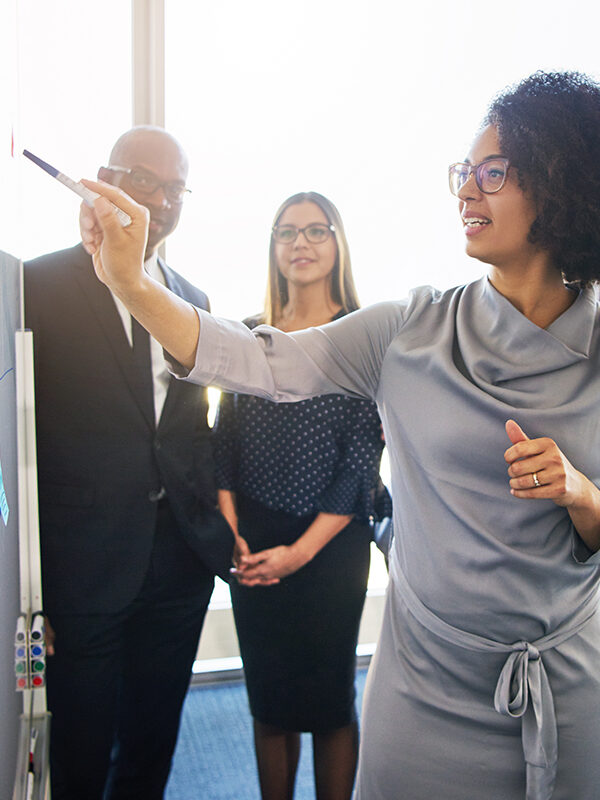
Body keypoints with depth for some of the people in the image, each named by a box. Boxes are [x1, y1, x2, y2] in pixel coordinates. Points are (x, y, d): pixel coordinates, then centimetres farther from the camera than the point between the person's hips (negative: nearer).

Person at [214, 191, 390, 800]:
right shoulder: (250, 335, 6)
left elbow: (364, 458, -8)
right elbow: (224, 441, 6)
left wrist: (302, 550, -11)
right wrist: (232, 534, -5)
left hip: (330, 543, -3)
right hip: (252, 545, 3)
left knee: (329, 697, 9)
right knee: (268, 697, 14)